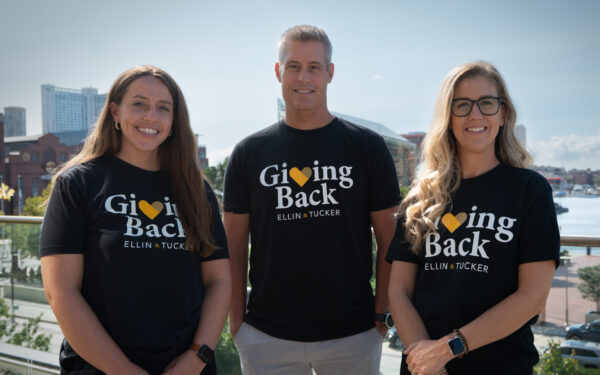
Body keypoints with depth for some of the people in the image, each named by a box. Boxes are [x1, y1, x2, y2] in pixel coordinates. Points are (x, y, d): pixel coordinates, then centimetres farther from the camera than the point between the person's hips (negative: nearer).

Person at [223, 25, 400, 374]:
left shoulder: (368, 146, -1)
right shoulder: (250, 153, 2)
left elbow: (389, 240, 1)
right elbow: (235, 247, 4)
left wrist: (384, 313, -3)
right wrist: (236, 319, 1)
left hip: (353, 334, 0)